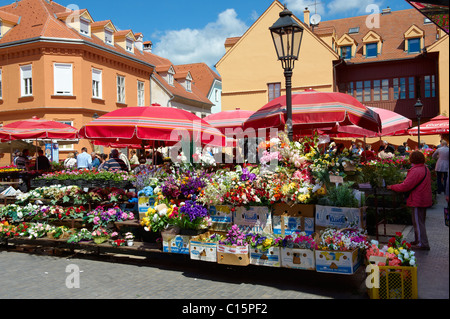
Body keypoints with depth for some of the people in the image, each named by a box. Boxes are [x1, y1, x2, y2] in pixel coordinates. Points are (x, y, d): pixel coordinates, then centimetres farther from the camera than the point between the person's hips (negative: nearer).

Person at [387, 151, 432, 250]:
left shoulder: (416, 171, -23)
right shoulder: (425, 169, 10)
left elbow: (405, 186, -24)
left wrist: (392, 187, -13)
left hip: (418, 201, -10)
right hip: (424, 200, 10)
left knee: (418, 222, -1)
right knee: (419, 222, 19)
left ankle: (423, 244, 5)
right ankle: (418, 241, 30)